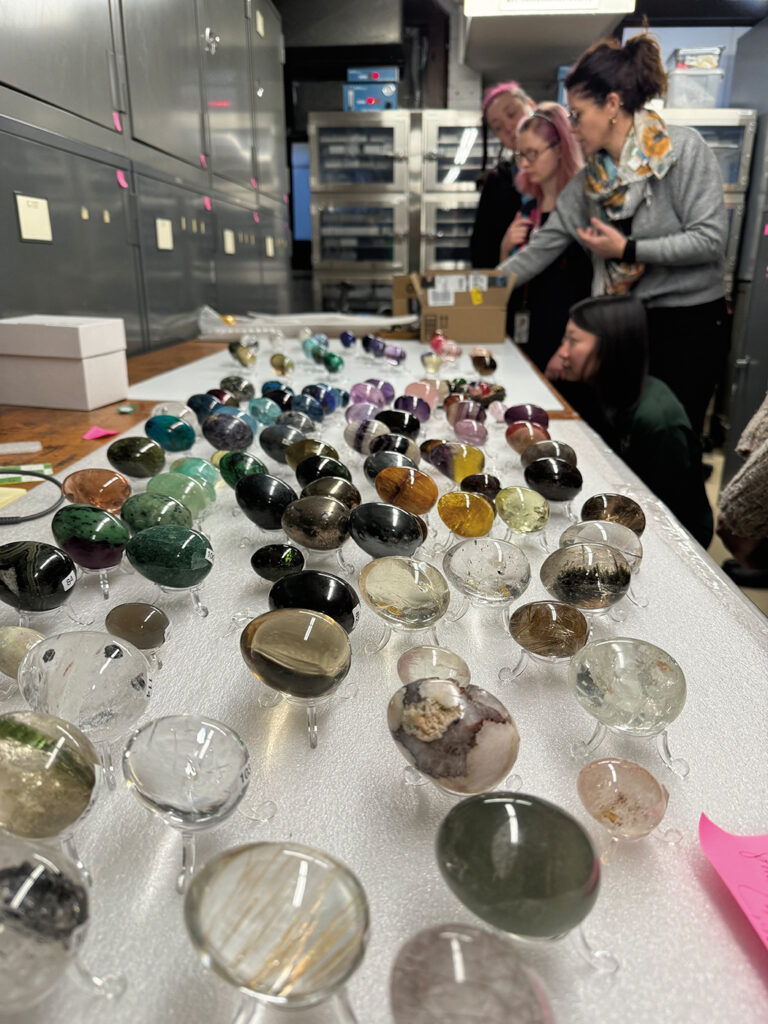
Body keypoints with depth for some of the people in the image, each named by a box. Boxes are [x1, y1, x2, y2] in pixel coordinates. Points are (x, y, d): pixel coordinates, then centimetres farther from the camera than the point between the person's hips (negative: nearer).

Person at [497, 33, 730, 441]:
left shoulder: (683, 148, -11)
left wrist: (627, 249, -17)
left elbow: (710, 238, -16)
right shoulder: (591, 175, 6)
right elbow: (545, 243, 7)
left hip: (689, 320, -5)